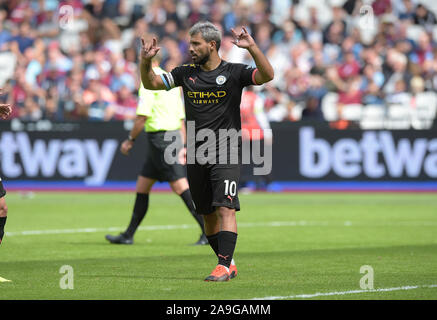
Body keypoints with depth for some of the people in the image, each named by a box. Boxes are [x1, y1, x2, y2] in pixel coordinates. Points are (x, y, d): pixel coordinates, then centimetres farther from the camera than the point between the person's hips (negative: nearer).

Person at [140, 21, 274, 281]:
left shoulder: (234, 72, -2)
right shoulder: (186, 73, 11)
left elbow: (267, 75, -15)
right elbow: (151, 83, 16)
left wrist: (252, 47, -28)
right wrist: (146, 61, -3)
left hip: (225, 154, -5)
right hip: (196, 156, 5)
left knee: (225, 209, -17)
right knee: (208, 214, 10)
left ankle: (224, 266, -20)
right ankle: (229, 263, 22)